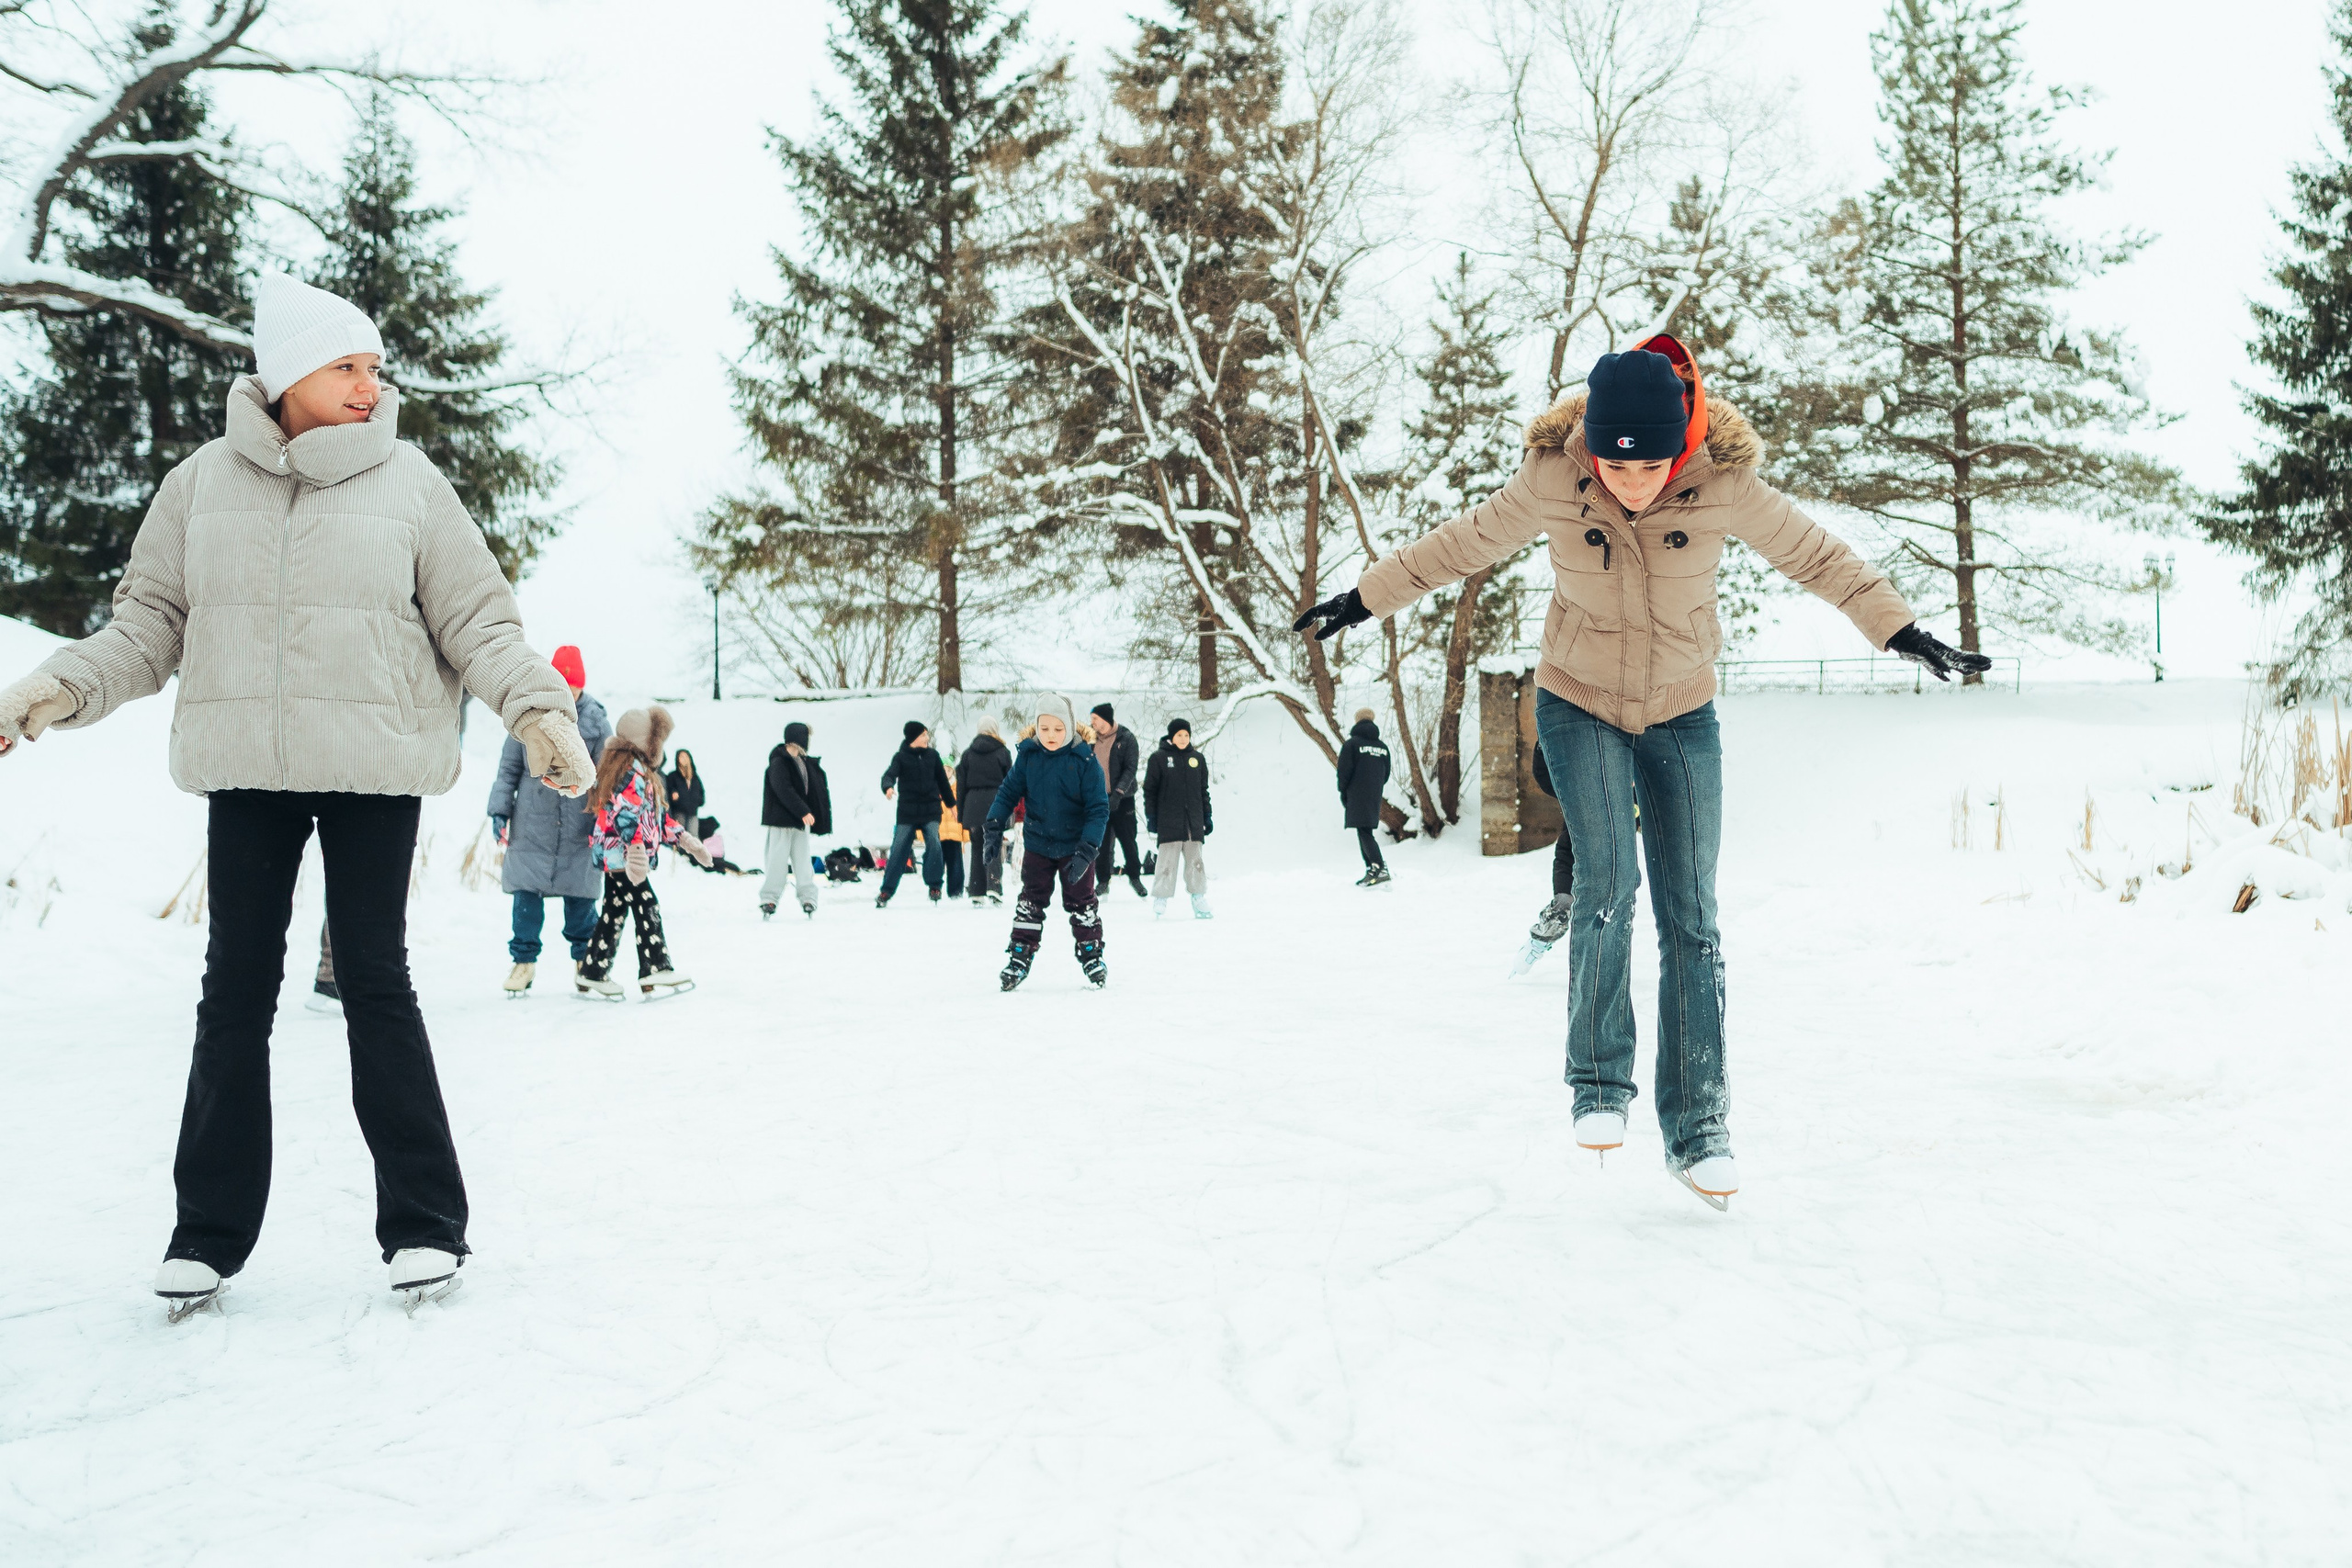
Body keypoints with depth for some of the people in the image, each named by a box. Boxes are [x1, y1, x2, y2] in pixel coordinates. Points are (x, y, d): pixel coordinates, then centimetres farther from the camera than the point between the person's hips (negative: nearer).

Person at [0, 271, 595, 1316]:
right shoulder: (204, 482, 6)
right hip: (245, 770, 2)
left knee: (376, 983, 0)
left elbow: (479, 622, 0)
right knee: (237, 987, 6)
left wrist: (537, 706, -15)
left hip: (374, 769, -2)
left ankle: (423, 1221, 9)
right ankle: (210, 1229, 17)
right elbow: (148, 624, 10)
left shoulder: (408, 482, 1)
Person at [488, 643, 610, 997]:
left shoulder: (595, 719, -2)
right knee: (526, 891, -1)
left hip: (578, 828, 0)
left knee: (580, 894, 6)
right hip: (532, 824, 0)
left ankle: (586, 958, 23)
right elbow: (509, 766, 6)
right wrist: (499, 809, 2)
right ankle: (524, 959, 11)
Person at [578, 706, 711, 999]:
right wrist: (636, 849, -36)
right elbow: (626, 814, -27)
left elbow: (657, 815, 24)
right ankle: (656, 974, -8)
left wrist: (685, 839, 21)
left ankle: (593, 975, 16)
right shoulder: (632, 770, -15)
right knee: (647, 910, -8)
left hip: (615, 858, 11)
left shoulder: (642, 771, 19)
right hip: (622, 856, -11)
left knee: (613, 914, 13)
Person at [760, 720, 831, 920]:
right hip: (781, 819, -7)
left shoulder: (804, 762, 13)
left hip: (800, 820, 7)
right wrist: (804, 812, -23)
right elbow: (784, 791, -21)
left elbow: (813, 789, 18)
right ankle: (769, 899, 2)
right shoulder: (778, 763, -12)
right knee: (778, 860, -4)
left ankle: (808, 898, 6)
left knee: (802, 860, 6)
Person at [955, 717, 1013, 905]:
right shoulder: (1002, 752, 2)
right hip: (995, 804, -2)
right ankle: (994, 888, -19)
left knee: (977, 849, 8)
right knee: (994, 848, -2)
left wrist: (961, 812, 12)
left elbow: (961, 784, 8)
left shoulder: (968, 754, 8)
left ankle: (976, 893, 6)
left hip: (973, 806, 2)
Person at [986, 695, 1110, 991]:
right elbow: (1010, 791, 0)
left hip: (1074, 846, -2)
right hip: (1037, 843, 2)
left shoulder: (1085, 761, -17)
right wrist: (994, 827, -10)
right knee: (1031, 900, 9)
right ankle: (1019, 957, 17)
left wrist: (1087, 850, -24)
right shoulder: (1027, 756, -9)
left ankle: (1091, 954, 25)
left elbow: (1099, 808, -16)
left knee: (1080, 902, 10)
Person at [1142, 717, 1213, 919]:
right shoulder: (1159, 758, 0)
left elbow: (1203, 790, 17)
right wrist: (1150, 817, -4)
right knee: (1167, 861, -6)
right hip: (1169, 823, -3)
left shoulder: (1197, 759, 11)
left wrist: (1208, 817, 13)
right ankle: (1160, 902, 0)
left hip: (1193, 822, 4)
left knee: (1195, 861, 5)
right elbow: (1149, 789, 1)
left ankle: (1199, 901, 8)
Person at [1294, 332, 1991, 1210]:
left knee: (1690, 918, -2)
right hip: (1578, 703, -1)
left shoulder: (1722, 481, -20)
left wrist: (1902, 632, -3)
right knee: (1607, 880, -20)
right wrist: (1365, 600, 3)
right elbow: (1468, 543, -3)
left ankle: (1698, 1128, 6)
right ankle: (1600, 1083, -2)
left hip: (1681, 716, 1)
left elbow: (1813, 556, -5)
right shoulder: (1553, 476, -19)